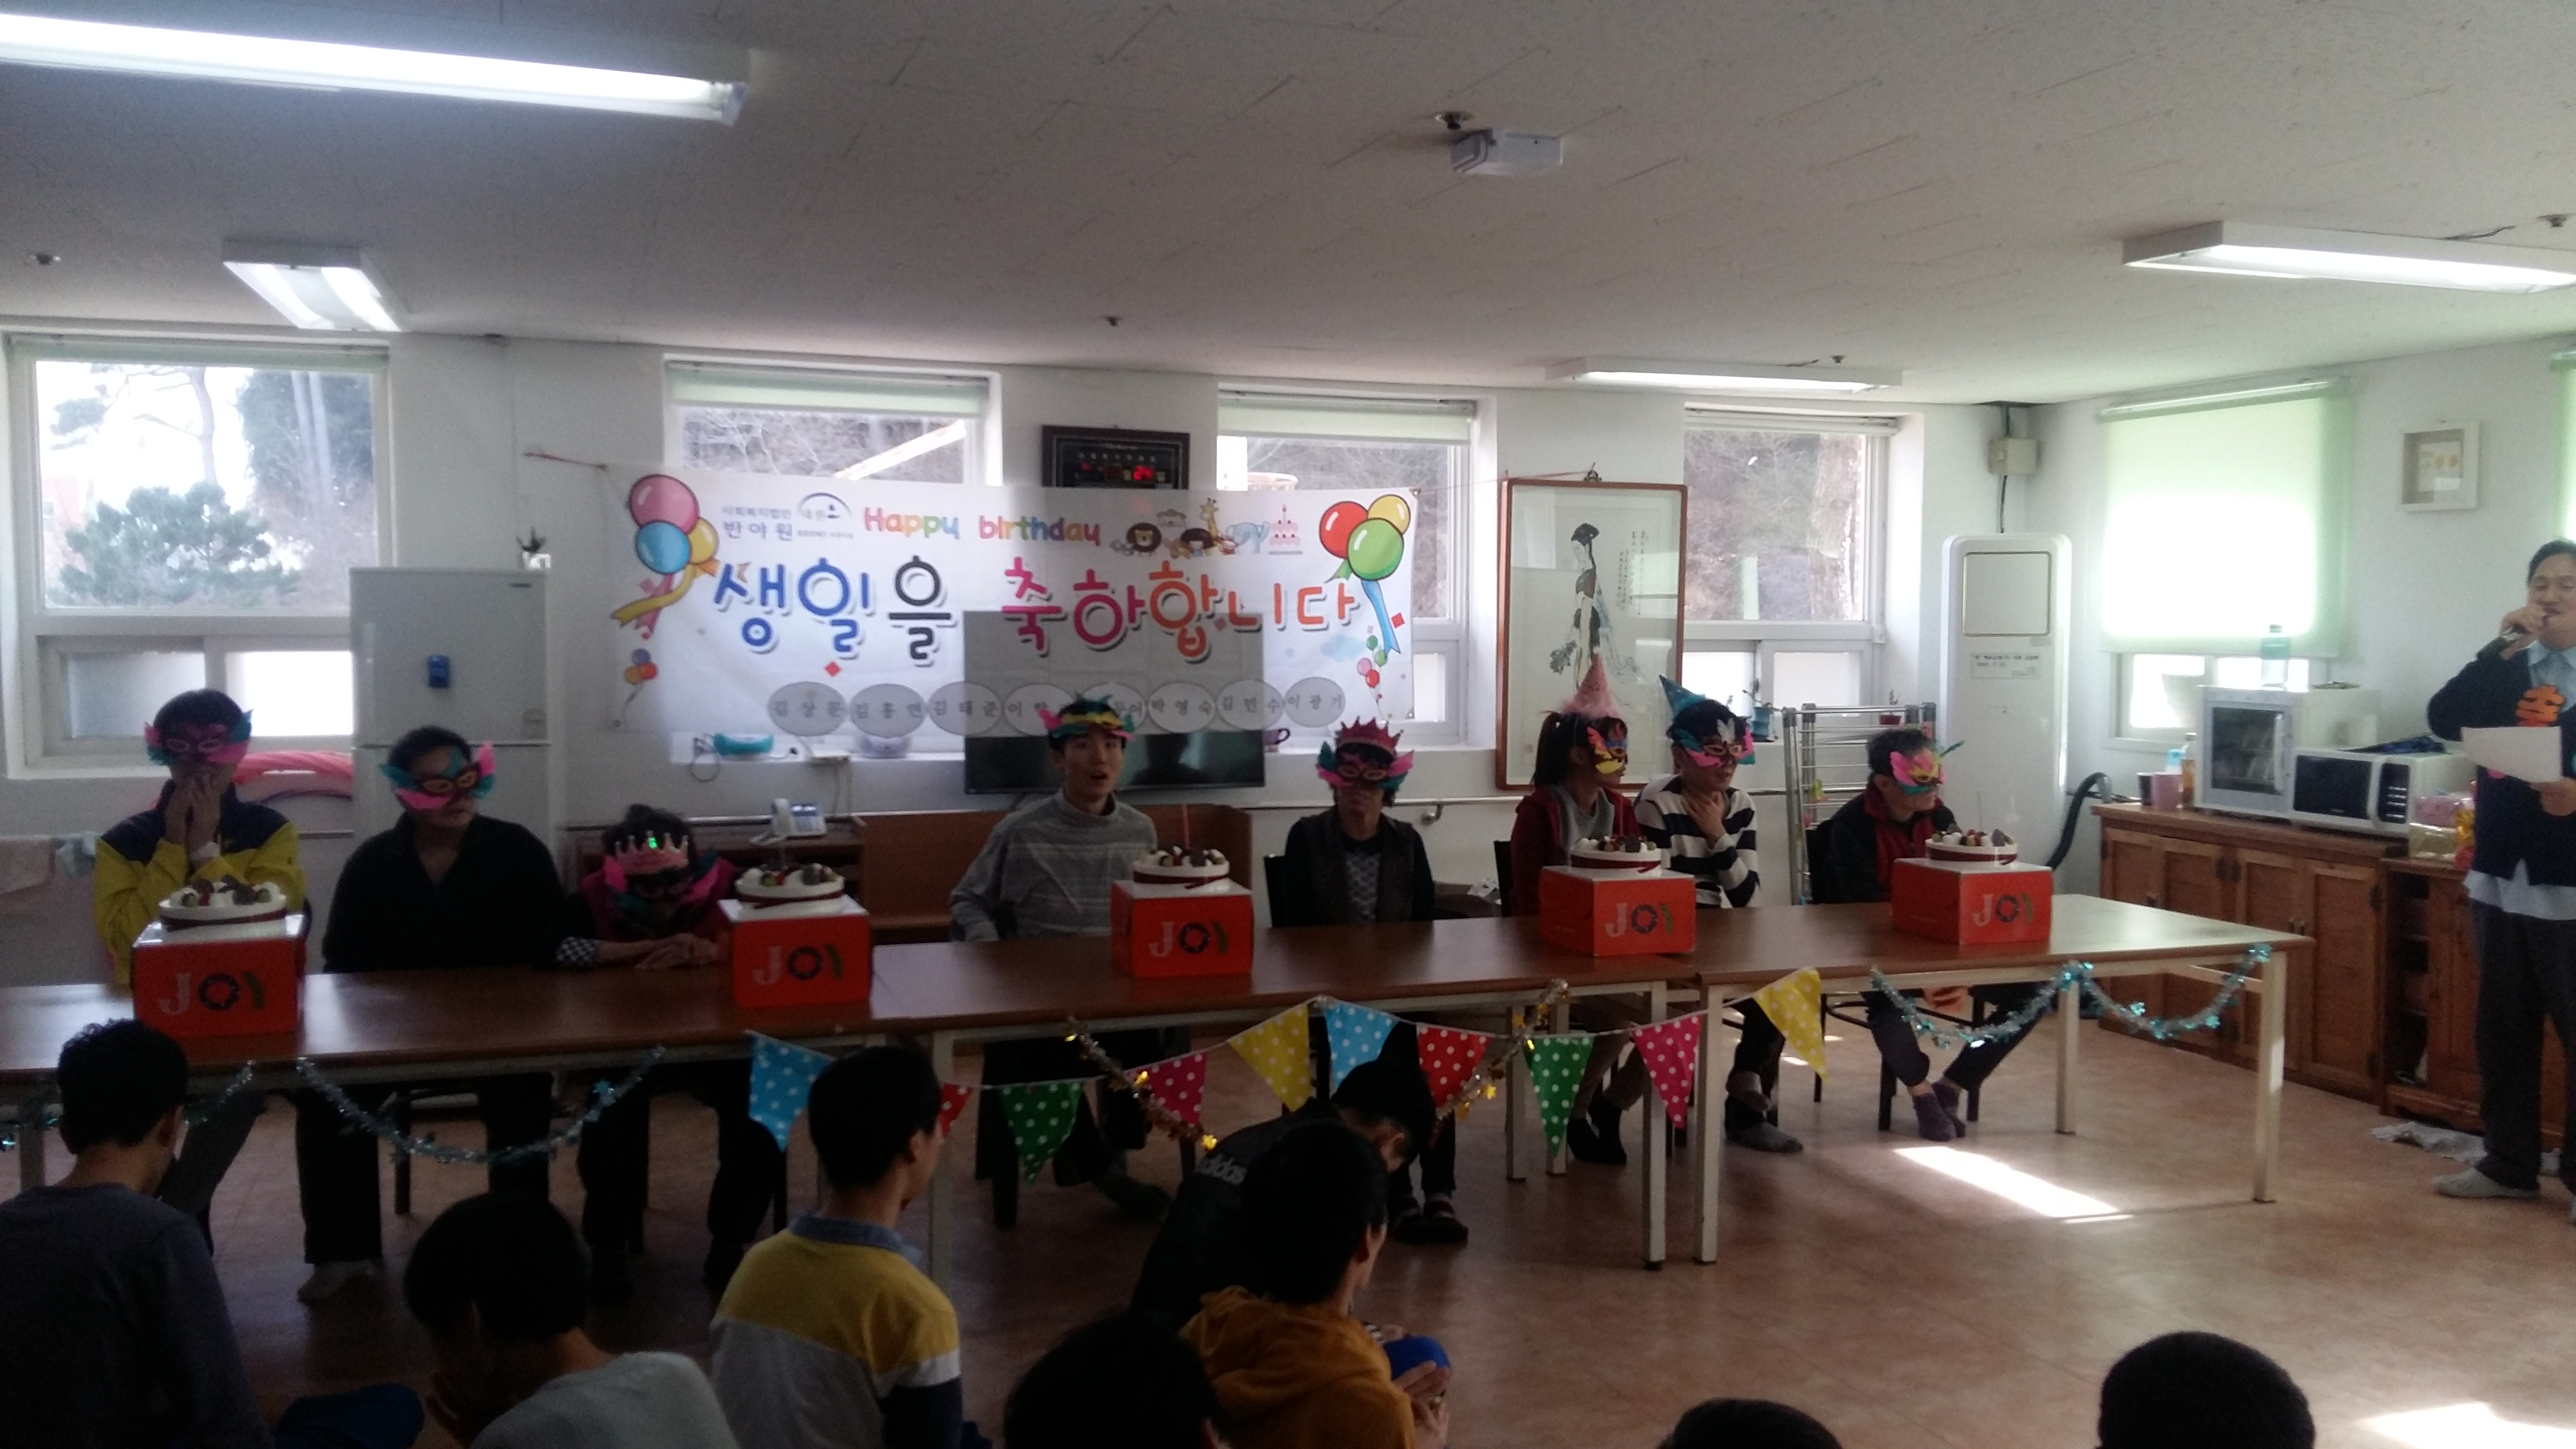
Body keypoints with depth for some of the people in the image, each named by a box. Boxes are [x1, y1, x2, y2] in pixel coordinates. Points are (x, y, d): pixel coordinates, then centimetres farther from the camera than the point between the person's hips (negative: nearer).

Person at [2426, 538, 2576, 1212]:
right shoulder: (2504, 671, 12)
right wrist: (2502, 648, -11)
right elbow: (2444, 719, -6)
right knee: (2503, 1029, 11)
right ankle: (2509, 1164, 22)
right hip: (2501, 876, 4)